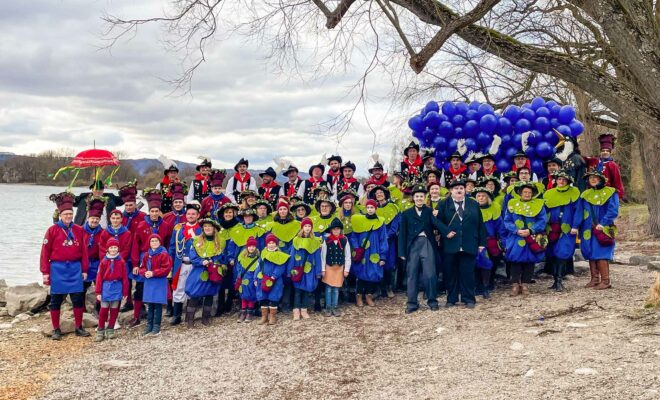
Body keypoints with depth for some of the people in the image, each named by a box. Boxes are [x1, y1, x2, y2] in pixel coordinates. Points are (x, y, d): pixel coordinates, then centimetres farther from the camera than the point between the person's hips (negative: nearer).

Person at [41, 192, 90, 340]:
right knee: (56, 300, 6)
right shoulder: (52, 230, -5)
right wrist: (45, 273, -7)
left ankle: (79, 327, 16)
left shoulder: (78, 230, 4)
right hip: (58, 269, -2)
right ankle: (56, 330, 17)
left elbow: (83, 251, 7)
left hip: (75, 268, 2)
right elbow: (45, 252, -4)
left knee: (78, 298, 4)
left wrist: (84, 270, 6)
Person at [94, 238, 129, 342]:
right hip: (106, 287, -1)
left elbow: (124, 278, 1)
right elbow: (99, 277, -1)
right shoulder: (104, 261, 0)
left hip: (117, 288, 1)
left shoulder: (121, 261, 0)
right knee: (103, 310, 1)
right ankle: (100, 331, 9)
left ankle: (110, 330, 20)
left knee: (114, 310, 8)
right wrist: (98, 292, -4)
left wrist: (125, 292, 0)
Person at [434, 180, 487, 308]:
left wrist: (481, 243, 5)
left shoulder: (474, 204, 12)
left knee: (467, 272, 1)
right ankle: (451, 299, 14)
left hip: (469, 245, 1)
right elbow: (438, 220, -1)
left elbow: (480, 224, 10)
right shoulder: (443, 204, 8)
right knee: (450, 272, 4)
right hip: (450, 244, 0)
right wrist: (446, 231, -15)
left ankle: (469, 299, 11)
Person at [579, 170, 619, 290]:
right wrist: (579, 229, 7)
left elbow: (613, 211, -10)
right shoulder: (585, 194, 14)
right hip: (588, 230, 6)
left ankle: (605, 281, -7)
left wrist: (602, 224, -18)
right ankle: (594, 279, 15)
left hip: (602, 230, -6)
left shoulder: (610, 193, -2)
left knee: (601, 254, -11)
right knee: (590, 254, 7)